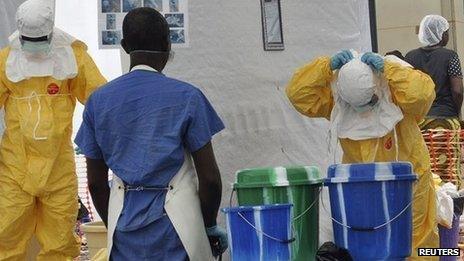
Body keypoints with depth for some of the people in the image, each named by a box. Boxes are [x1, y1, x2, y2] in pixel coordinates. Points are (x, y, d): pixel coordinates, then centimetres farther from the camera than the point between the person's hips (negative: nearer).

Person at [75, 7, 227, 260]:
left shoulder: (98, 101, 3)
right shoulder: (187, 97, -7)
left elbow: (96, 182, 8)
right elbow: (209, 178, -6)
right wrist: (210, 227, 9)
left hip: (125, 231, 3)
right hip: (176, 226, -3)